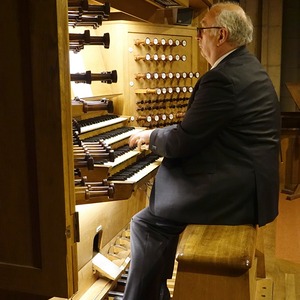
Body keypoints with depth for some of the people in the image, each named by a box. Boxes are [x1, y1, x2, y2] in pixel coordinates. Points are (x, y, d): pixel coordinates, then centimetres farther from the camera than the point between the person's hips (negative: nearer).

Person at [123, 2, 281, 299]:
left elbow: (183, 141, -19)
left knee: (145, 224, -5)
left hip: (235, 191, -10)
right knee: (157, 209, 17)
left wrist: (149, 136, 1)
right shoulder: (246, 66, 12)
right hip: (247, 181, 10)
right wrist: (158, 135, 13)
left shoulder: (223, 78, -20)